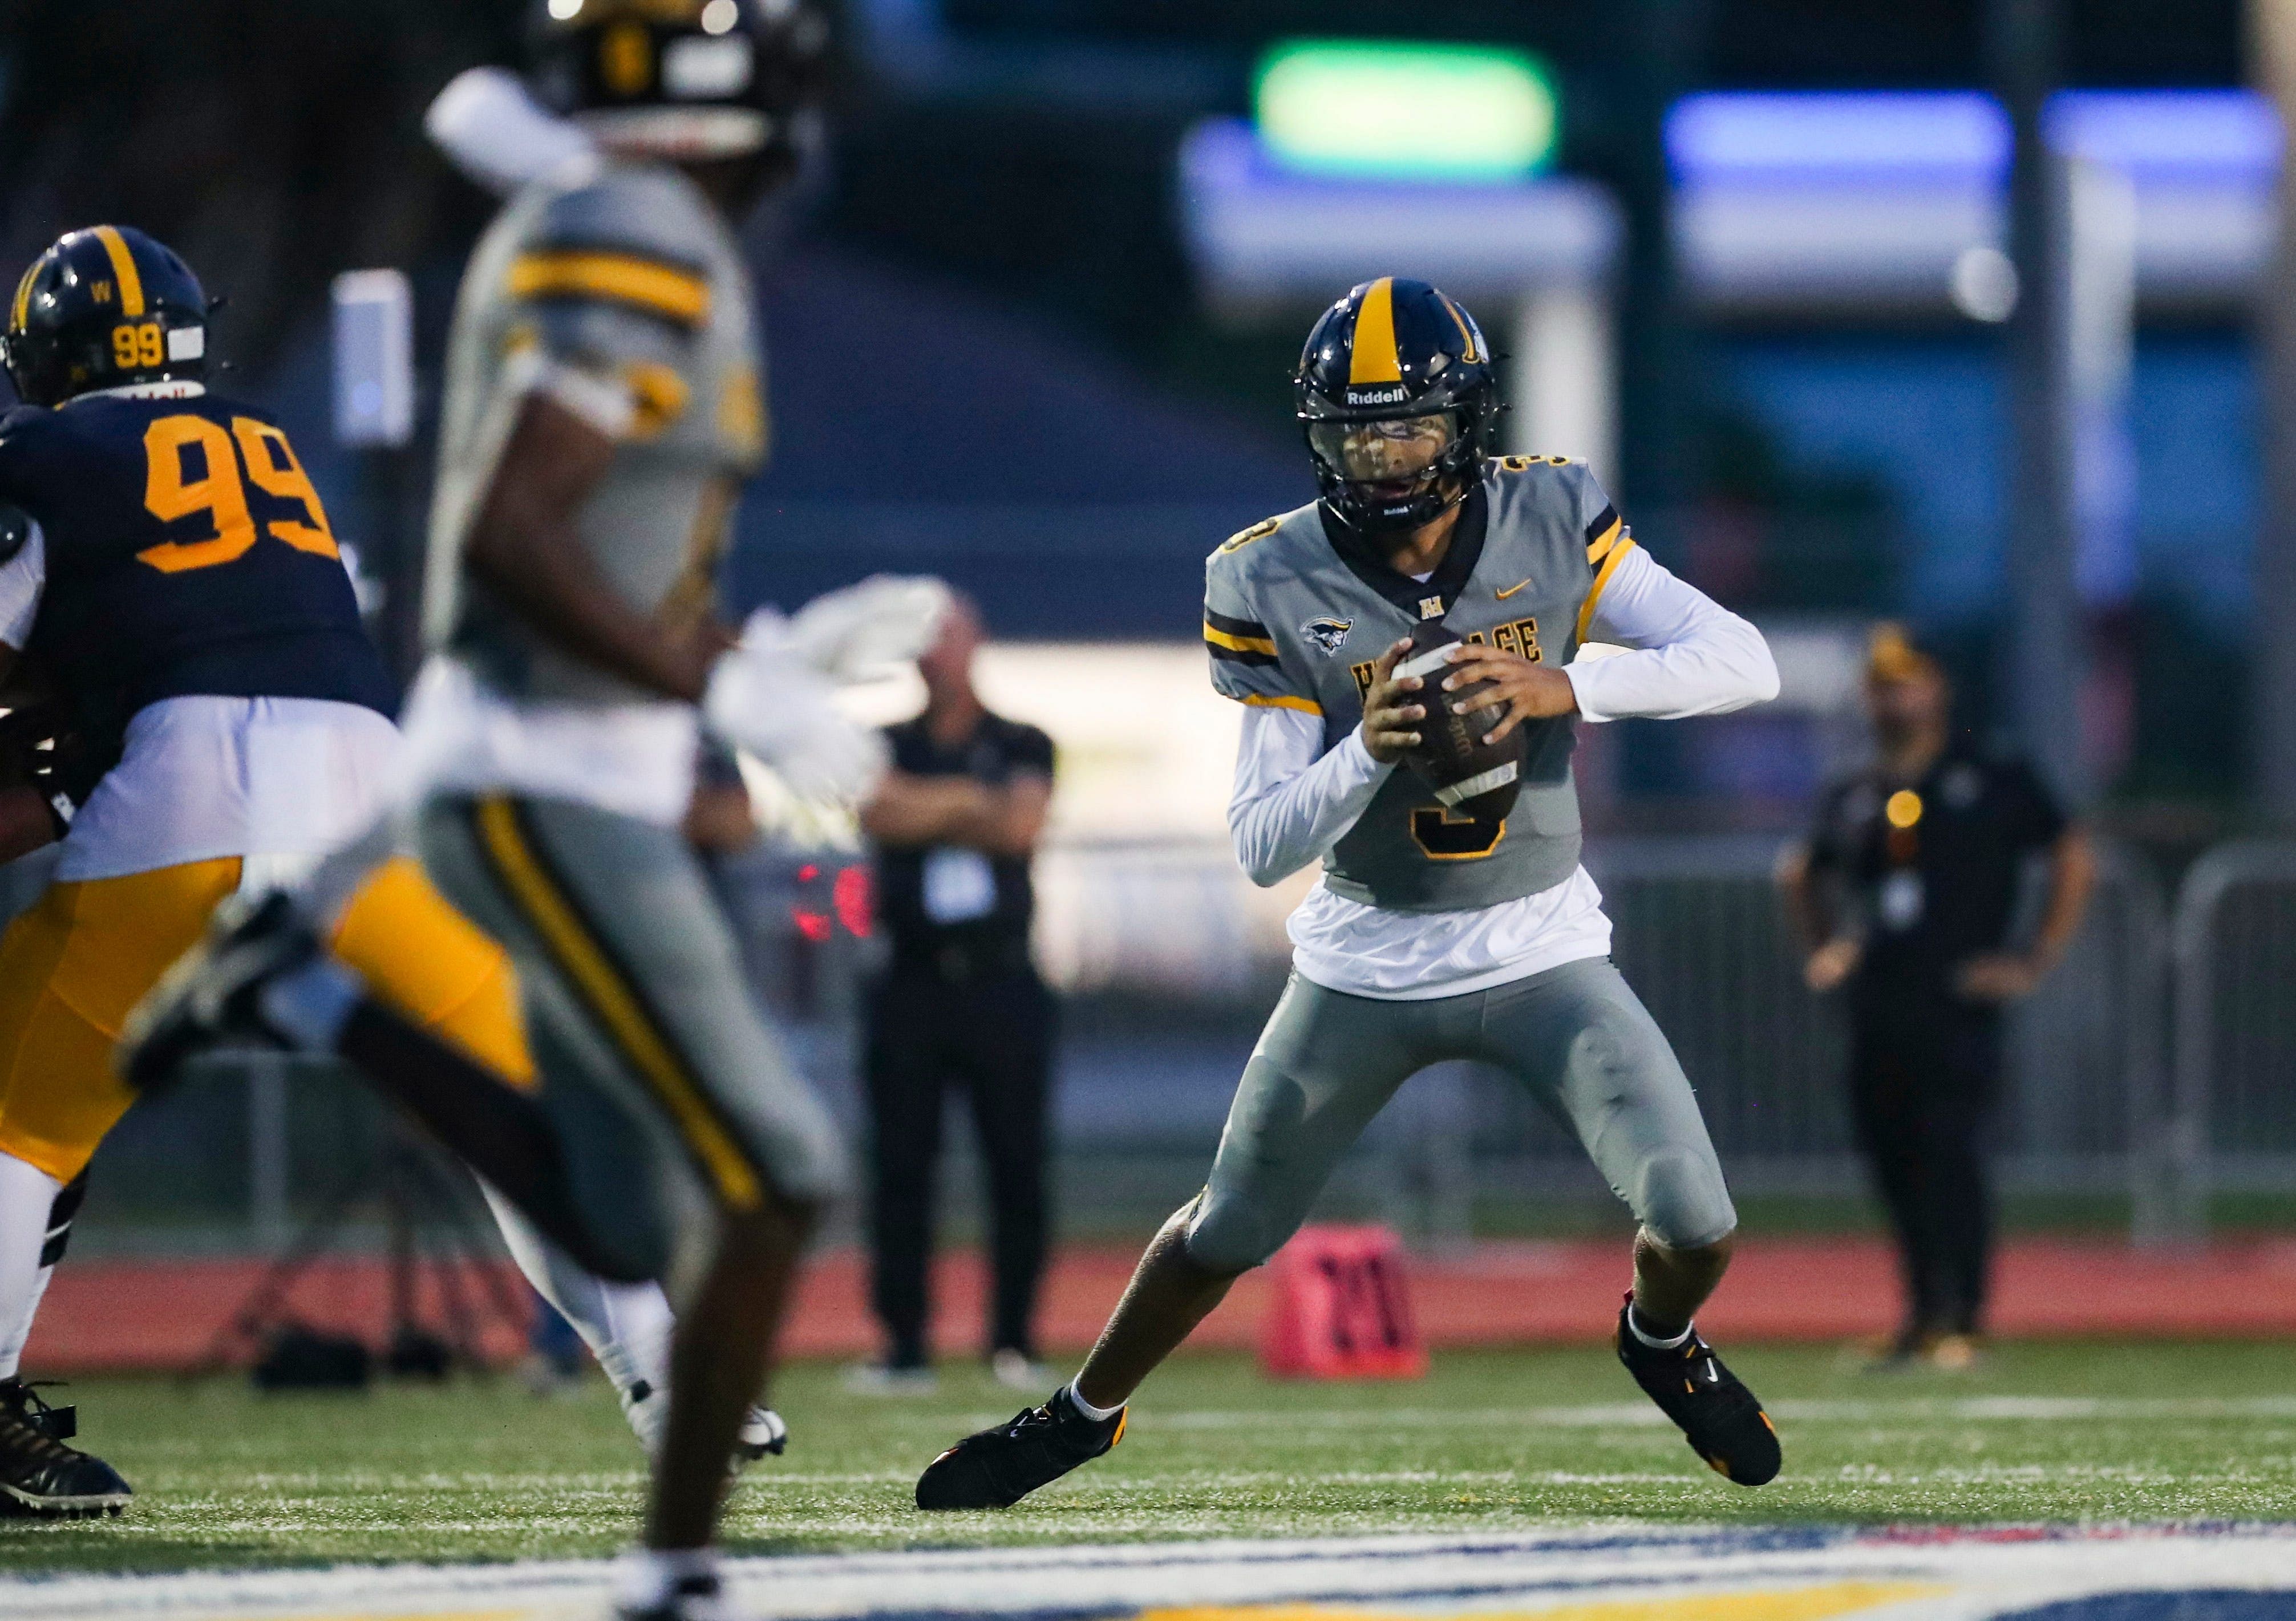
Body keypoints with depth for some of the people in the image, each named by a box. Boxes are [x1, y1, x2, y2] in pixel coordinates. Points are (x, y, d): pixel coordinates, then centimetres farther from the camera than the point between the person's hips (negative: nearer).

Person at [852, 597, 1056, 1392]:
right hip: (913, 988, 1)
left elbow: (1022, 825, -7)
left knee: (1018, 1167, -3)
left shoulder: (1021, 747, 11)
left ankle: (1015, 1342, 2)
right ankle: (903, 1345, -2)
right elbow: (879, 812, -9)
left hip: (1002, 984, -1)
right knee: (899, 1166, -4)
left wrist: (925, 811, -4)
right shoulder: (886, 749, 12)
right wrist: (971, 800, -8)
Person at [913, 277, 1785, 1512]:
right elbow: (1261, 845, -13)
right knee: (1228, 1232, 10)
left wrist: (1564, 687, -32)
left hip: (1541, 950, 0)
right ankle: (1083, 1415, 37)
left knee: (1697, 1227, -11)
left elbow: (1744, 662, -18)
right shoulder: (1276, 588, -14)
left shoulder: (1551, 524, -12)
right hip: (1365, 967, 0)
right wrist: (1365, 750, -33)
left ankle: (1661, 1341, 26)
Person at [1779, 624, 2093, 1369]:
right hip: (1877, 1012, 5)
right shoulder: (1851, 799, 14)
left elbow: (2074, 857, 3)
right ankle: (1925, 1316, 13)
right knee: (1891, 1162, 3)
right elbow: (1805, 873, 32)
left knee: (1950, 1154, -15)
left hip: (1957, 1006, -5)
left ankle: (1966, 1320, -12)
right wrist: (1823, 947, 17)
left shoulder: (1990, 783, 2)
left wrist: (2037, 959, -2)